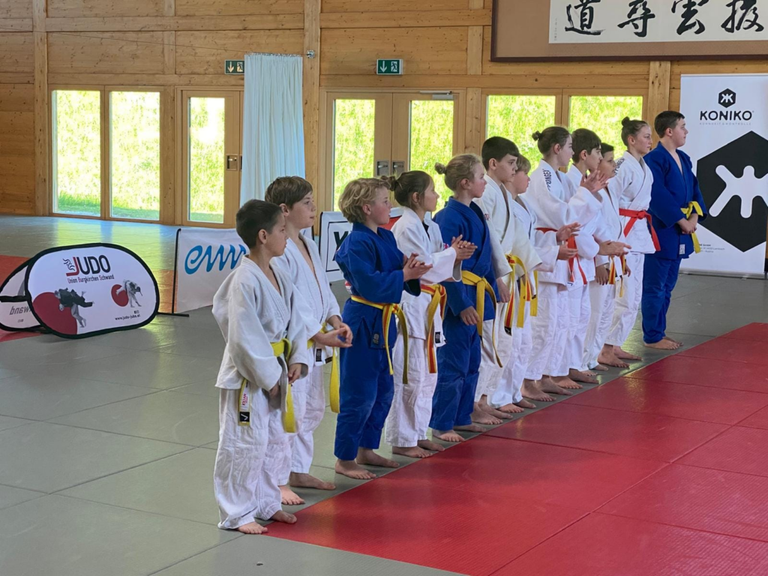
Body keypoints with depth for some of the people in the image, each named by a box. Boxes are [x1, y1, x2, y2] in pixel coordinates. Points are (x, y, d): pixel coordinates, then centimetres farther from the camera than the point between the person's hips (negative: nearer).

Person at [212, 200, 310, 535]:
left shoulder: (278, 277, 6)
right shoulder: (245, 281, -22)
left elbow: (294, 321, 12)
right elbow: (244, 338, -23)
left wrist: (296, 359, -2)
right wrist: (268, 376, -18)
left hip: (274, 372, 9)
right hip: (246, 376, -9)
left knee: (274, 441, 19)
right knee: (243, 445, 0)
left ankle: (266, 504, 34)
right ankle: (236, 514, 13)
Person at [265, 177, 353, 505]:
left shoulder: (308, 246, 11)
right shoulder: (278, 253, -19)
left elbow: (323, 288, 16)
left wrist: (336, 321, 2)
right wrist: (320, 336, -20)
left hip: (312, 345, 10)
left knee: (311, 410, 19)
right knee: (288, 413, -6)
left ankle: (298, 471, 34)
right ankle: (278, 481, 6)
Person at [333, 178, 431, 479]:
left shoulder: (386, 237, 9)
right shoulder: (357, 243, -19)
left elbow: (399, 266, 13)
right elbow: (370, 285, -25)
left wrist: (412, 270, -9)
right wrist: (404, 275, -20)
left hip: (382, 323, 10)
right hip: (363, 323, -10)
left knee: (383, 391, 17)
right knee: (359, 395, -3)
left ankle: (366, 450, 30)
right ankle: (344, 460, 8)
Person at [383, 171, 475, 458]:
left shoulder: (430, 227, 13)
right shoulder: (406, 228, -15)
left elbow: (440, 267, 14)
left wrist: (455, 254, -4)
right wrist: (453, 254, -10)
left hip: (429, 306, 10)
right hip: (411, 306, -10)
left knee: (427, 374, 15)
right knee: (410, 375, -4)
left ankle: (418, 433, 25)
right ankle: (402, 440, 4)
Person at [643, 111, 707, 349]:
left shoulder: (683, 159, 12)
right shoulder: (654, 159, -15)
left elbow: (694, 189, 13)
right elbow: (658, 198, -22)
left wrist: (694, 216, -3)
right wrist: (682, 221, -18)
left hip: (680, 232, 9)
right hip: (660, 231, -9)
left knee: (667, 287, 15)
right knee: (654, 287, -1)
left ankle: (659, 332, 24)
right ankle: (652, 336, 6)